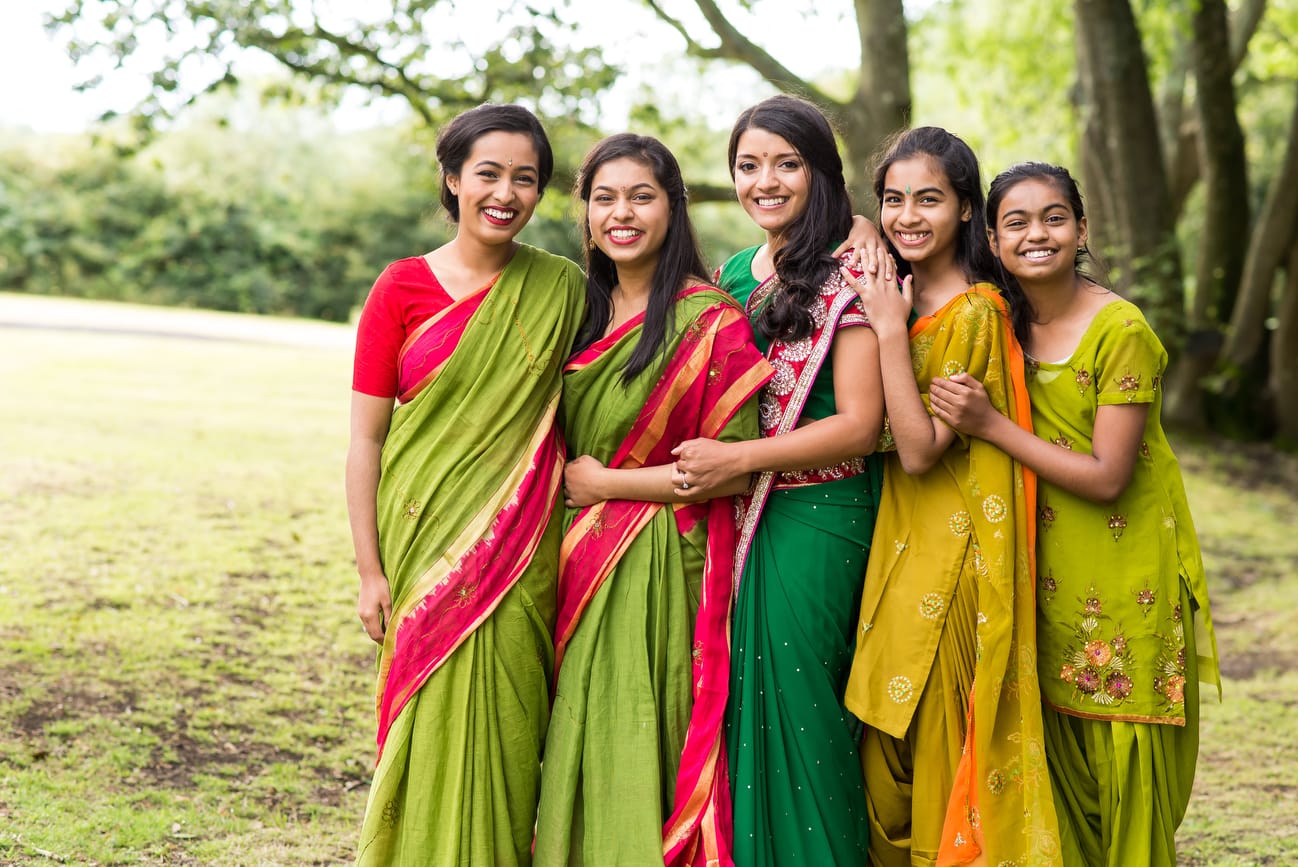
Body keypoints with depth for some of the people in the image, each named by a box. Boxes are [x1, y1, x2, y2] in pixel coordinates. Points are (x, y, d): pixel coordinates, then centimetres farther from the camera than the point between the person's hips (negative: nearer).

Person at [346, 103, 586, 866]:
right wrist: (370, 571, -5)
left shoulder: (562, 290, 4)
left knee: (504, 731, 3)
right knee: (437, 727, 3)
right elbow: (366, 438, -1)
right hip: (428, 540, -1)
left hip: (522, 546, 1)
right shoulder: (403, 289, -1)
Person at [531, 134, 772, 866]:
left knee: (638, 761, -3)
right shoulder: (587, 311, 11)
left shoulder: (708, 319, -12)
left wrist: (605, 483, -11)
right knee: (585, 755, 11)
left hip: (657, 571, -7)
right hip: (581, 566, 7)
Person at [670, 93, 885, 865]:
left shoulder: (848, 277, -9)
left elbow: (860, 425, -15)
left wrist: (737, 460, -18)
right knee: (739, 704, 9)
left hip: (816, 518, -6)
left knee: (796, 700, -5)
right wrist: (695, 465, 7)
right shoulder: (732, 275, 13)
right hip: (734, 520, 6)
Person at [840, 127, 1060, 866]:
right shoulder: (900, 296, 10)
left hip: (947, 550, -8)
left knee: (929, 741, 0)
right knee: (887, 748, 12)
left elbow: (920, 450, -20)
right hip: (897, 536, 8)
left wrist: (891, 329, -21)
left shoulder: (975, 312, -14)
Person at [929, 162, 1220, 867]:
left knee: (1123, 771, 4)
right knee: (1056, 763, 12)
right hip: (1046, 569, 5)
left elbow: (1106, 477, -20)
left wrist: (989, 425, -23)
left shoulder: (1122, 330, -17)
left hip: (1126, 569, -5)